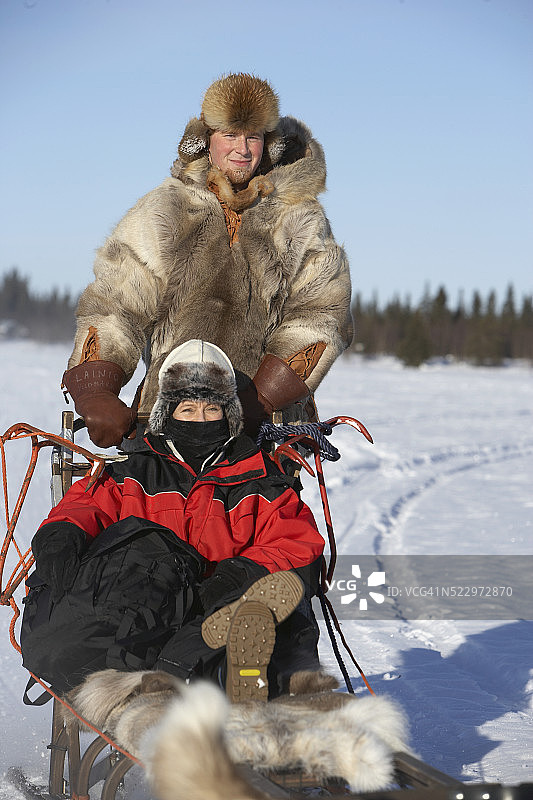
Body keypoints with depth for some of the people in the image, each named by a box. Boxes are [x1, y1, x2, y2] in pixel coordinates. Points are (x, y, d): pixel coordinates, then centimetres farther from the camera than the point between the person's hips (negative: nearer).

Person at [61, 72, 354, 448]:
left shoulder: (300, 217, 9)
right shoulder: (163, 211, 9)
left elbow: (321, 313, 0)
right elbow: (115, 303, 5)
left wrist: (261, 398, -14)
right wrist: (96, 394, -13)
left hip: (269, 421, 0)